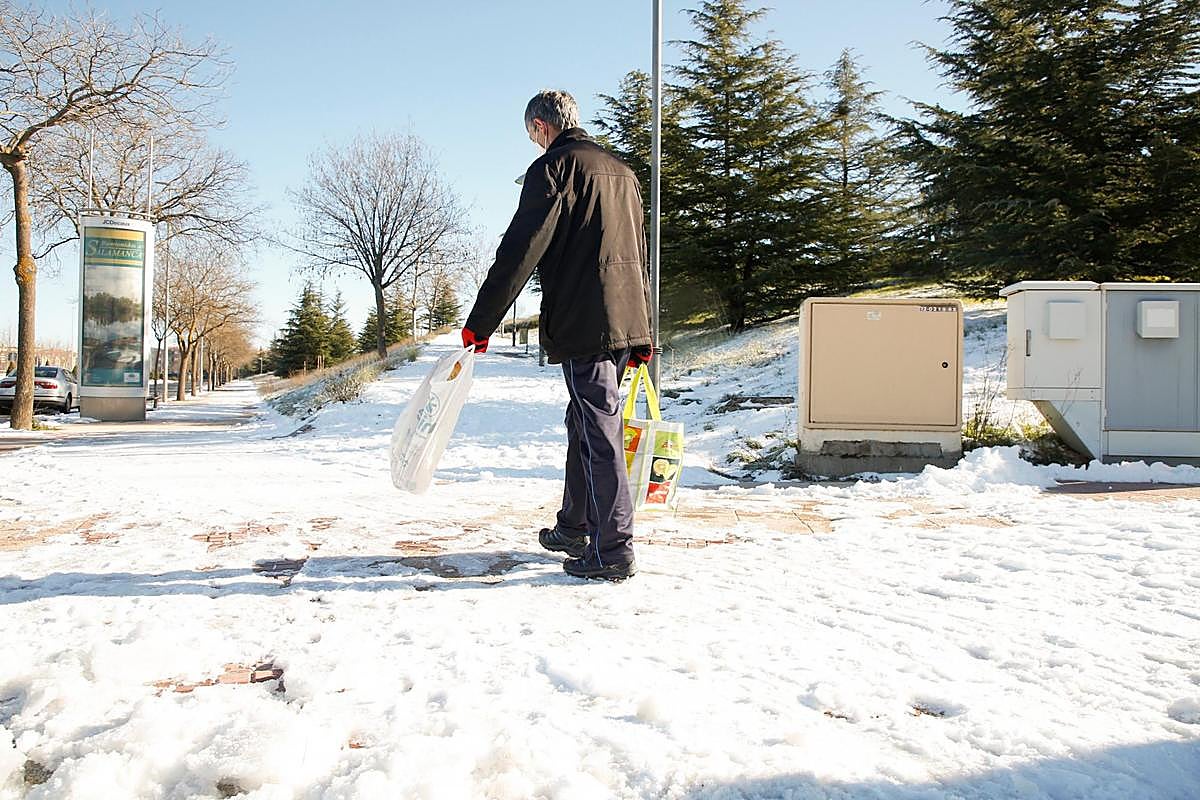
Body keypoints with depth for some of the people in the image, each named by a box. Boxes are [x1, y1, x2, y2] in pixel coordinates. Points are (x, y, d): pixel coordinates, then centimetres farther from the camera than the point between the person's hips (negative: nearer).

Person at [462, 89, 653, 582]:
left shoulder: (553, 166, -5)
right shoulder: (621, 171, 20)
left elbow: (520, 250, -12)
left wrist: (481, 321, -9)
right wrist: (642, 334, 25)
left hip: (583, 324, -8)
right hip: (627, 319, 8)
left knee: (599, 433, -5)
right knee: (586, 422, 18)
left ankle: (613, 551, -1)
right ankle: (574, 528, 30)